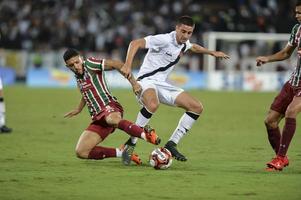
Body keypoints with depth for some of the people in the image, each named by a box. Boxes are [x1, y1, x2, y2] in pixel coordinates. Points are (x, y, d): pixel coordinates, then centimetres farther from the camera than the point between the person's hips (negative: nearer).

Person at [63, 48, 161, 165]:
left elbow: (117, 64, -12)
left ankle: (147, 135, -44)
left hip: (109, 107, -8)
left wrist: (133, 82, -18)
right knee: (80, 152, -9)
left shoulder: (89, 64, -6)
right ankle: (122, 153, -4)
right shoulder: (78, 76, 17)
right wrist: (79, 109, 48)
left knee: (111, 120, -46)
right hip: (98, 118, 8)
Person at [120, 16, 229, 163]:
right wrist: (127, 65, -37)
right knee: (152, 105, -42)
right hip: (146, 82, -9)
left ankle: (171, 144, 5)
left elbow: (193, 47, 36)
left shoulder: (184, 44, 8)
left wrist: (212, 52, 41)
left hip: (162, 85, 9)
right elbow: (135, 43, -26)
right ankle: (130, 144, -28)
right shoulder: (164, 40, -18)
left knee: (197, 107, 1)